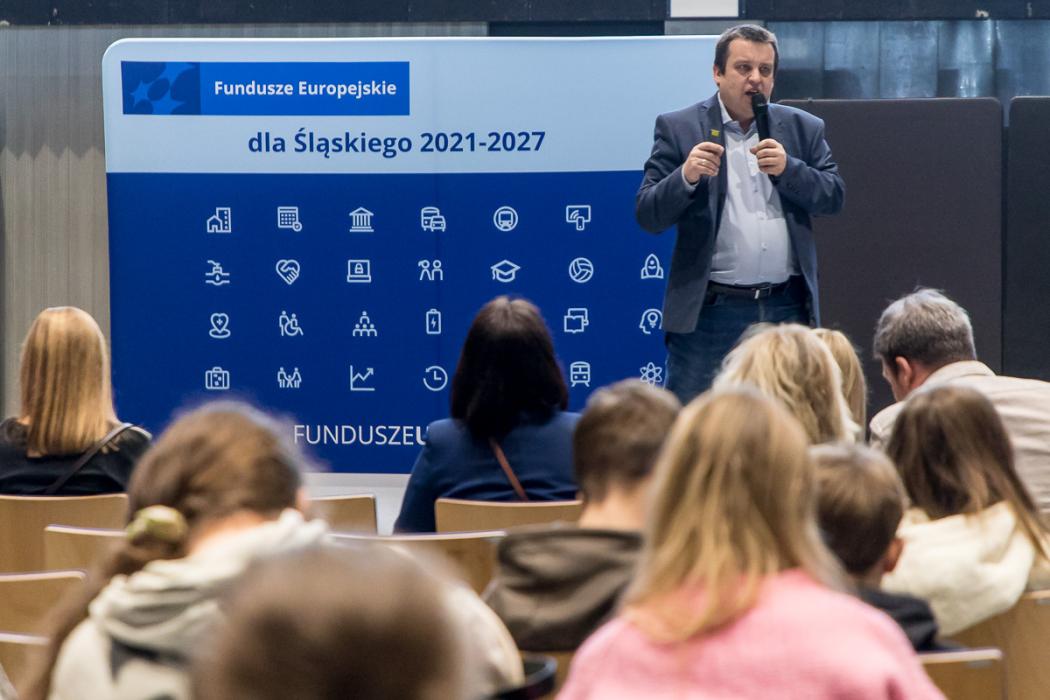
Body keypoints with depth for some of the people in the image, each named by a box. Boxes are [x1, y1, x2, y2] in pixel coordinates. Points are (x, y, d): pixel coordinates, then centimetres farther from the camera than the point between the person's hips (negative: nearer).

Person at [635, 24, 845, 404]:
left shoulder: (802, 128, 11)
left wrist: (788, 168, -11)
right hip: (710, 312, -3)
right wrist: (686, 177, -22)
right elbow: (647, 215, -3)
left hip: (788, 309, 3)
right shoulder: (679, 129, 1)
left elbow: (833, 196, 6)